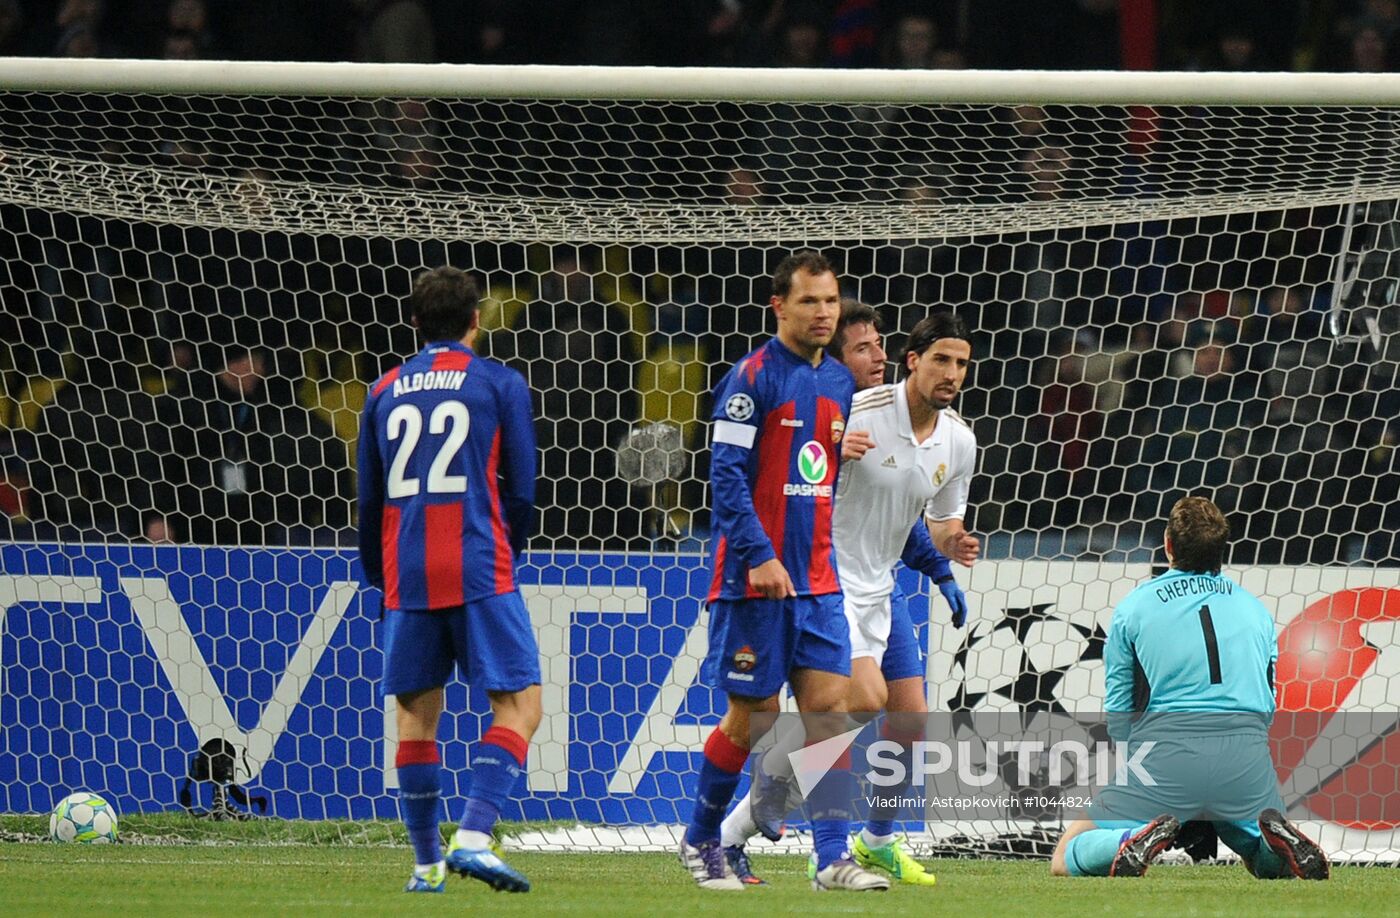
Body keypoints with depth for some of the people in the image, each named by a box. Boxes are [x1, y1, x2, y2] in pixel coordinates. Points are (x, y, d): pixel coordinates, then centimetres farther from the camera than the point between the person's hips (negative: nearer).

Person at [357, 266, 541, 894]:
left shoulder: (384, 391, 13)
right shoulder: (500, 384, 4)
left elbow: (368, 500, 15)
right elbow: (522, 490, 4)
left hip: (406, 577, 4)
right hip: (480, 571, -4)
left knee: (417, 715, 11)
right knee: (519, 704, -4)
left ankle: (426, 862, 11)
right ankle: (473, 836, -22)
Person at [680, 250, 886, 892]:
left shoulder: (839, 383, 12)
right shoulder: (754, 377, -9)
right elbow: (727, 473, -14)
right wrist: (759, 556, -20)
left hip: (818, 579, 6)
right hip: (755, 576, -6)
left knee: (829, 706, -4)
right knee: (751, 717, 0)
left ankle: (832, 858, -6)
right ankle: (700, 840, 18)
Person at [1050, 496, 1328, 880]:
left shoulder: (1134, 607, 9)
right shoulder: (1255, 608, 18)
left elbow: (1118, 710, 9)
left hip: (1163, 750, -3)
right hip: (1248, 754, 3)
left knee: (1067, 860, 7)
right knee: (1270, 861, 27)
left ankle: (1138, 840, -26)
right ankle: (1278, 840, -11)